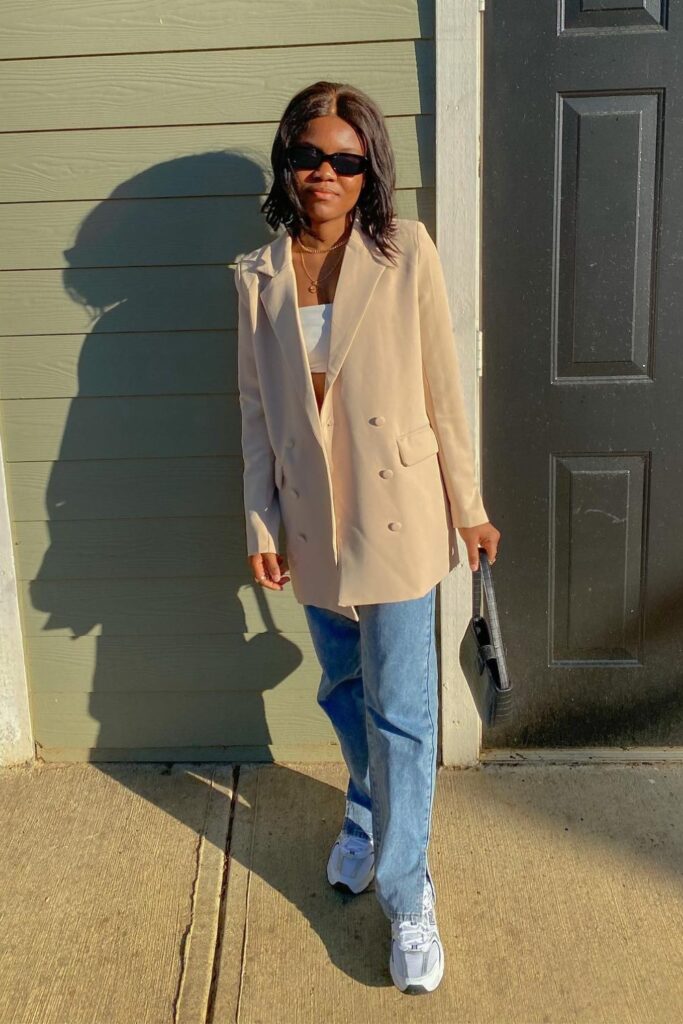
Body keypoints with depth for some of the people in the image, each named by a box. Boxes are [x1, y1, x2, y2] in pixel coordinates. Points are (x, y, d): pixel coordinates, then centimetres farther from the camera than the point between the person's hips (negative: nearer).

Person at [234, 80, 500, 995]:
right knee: (344, 692, 20)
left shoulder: (407, 252, -8)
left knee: (400, 712, 2)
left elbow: (443, 389, -5)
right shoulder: (259, 275, 1)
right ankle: (368, 818, 47)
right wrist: (261, 523, 2)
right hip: (312, 522, 4)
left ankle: (406, 892, 20)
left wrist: (468, 508, -1)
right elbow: (256, 409, 4)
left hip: (396, 516, -3)